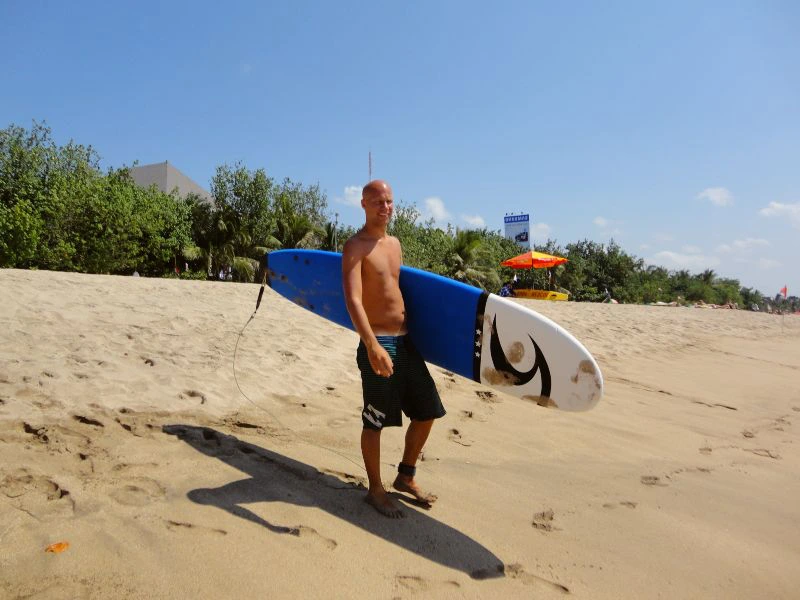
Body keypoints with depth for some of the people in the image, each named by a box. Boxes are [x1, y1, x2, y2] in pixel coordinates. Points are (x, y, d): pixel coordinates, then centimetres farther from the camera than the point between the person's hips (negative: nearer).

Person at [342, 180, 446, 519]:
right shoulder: (355, 247, -10)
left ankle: (405, 478, 33)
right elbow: (353, 301, -21)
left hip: (405, 341, 8)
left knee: (426, 413, 14)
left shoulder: (395, 243, 14)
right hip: (377, 344, -8)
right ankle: (375, 490, 23)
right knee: (375, 422, 3)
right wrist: (373, 347, -33)